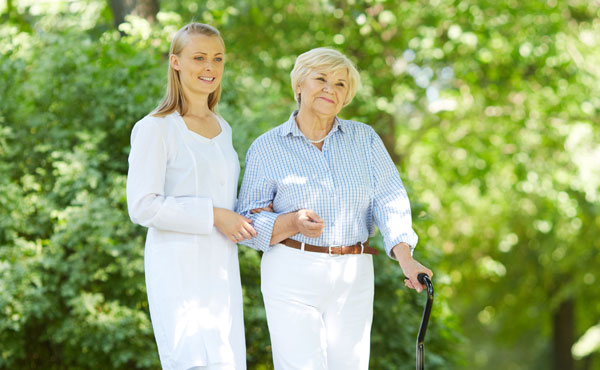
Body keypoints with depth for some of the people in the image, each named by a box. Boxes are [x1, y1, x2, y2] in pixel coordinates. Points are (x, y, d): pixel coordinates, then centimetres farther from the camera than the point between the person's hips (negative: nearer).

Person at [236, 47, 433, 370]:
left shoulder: (365, 139, 7)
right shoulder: (267, 148, 0)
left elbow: (390, 200, -3)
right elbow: (247, 222, 0)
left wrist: (405, 257, -20)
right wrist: (294, 222, -19)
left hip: (353, 279, 3)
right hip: (293, 275, -3)